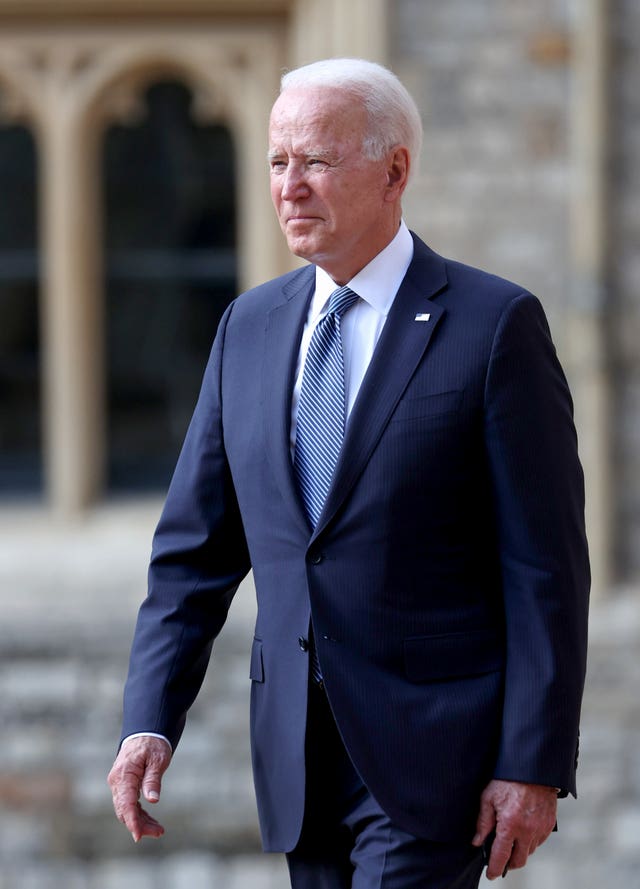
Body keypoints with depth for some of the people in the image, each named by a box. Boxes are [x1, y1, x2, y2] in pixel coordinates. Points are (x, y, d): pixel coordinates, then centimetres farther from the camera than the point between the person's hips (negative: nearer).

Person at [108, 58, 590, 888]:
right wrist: (150, 721, -1)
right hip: (299, 755, 6)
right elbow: (196, 547, 11)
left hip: (432, 752, -6)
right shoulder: (251, 326, 11)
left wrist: (534, 765, -13)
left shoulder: (494, 324, -6)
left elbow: (546, 565, -9)